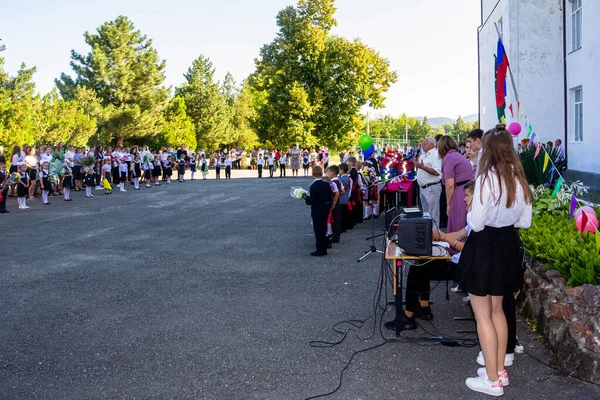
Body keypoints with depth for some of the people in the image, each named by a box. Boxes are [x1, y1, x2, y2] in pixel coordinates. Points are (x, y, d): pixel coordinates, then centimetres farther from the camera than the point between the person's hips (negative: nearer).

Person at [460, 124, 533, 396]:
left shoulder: (487, 178, -20)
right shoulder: (520, 179, 2)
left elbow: (476, 223, -19)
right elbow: (525, 222, 9)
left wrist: (470, 213, 2)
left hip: (484, 247, -7)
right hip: (508, 245, 7)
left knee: (483, 314, 4)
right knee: (497, 311, 21)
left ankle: (492, 380, 12)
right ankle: (500, 370, 31)